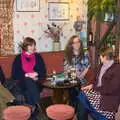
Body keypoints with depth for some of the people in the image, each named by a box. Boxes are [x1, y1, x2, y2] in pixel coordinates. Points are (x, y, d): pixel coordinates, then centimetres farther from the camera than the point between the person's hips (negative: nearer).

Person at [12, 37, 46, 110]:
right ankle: (37, 106, -35)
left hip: (37, 82, 1)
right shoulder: (18, 58, 6)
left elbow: (43, 72, 9)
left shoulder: (38, 57, 12)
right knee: (29, 82, -34)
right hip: (23, 83, -1)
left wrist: (36, 74, -12)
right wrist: (27, 75, -13)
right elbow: (15, 75, 1)